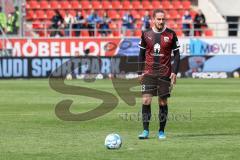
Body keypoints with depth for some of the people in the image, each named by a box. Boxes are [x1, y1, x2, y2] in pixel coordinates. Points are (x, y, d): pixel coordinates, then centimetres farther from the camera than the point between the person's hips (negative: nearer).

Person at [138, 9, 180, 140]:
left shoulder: (171, 35, -1)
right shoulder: (146, 34, 3)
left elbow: (176, 54, 3)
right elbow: (142, 54, 11)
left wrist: (174, 72, -6)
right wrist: (140, 72, 6)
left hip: (165, 74, -1)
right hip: (148, 74, 1)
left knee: (163, 102, 4)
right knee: (146, 100, -10)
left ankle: (161, 131, 15)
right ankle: (145, 130, -5)